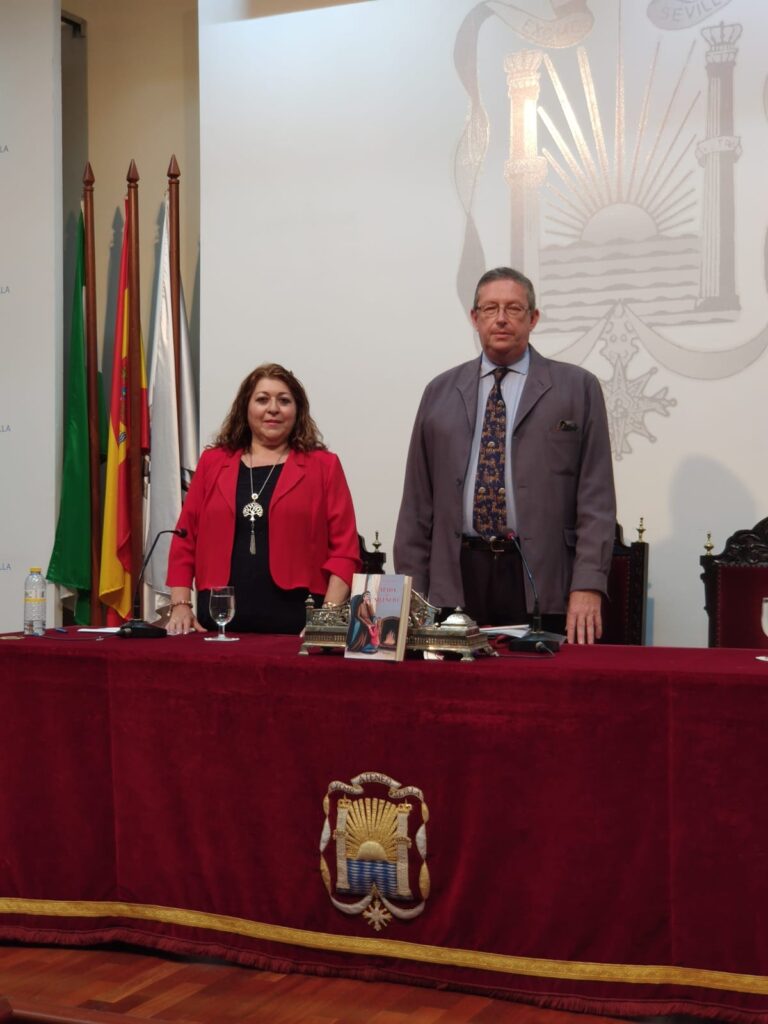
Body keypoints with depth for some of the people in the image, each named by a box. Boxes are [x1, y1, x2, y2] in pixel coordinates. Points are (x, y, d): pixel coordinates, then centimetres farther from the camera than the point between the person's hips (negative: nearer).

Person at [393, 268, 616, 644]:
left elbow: (596, 498, 0)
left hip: (542, 585, -2)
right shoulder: (440, 393, 13)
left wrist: (588, 586, -10)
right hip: (456, 581, 2)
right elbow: (417, 502, 11)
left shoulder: (577, 388, 5)